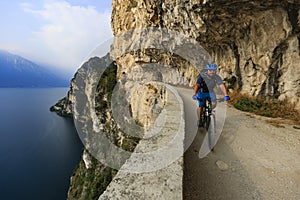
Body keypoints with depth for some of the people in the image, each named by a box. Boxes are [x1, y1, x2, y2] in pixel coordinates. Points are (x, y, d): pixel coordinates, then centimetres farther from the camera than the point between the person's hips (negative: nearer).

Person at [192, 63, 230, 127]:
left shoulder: (217, 77, -21)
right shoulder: (202, 76, -29)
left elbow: (222, 86, -29)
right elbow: (197, 85, -39)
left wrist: (226, 95, -45)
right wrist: (194, 95, -55)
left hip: (210, 91, 3)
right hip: (201, 92, -3)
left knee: (214, 104, -13)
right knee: (200, 107, -11)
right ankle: (199, 120, 12)